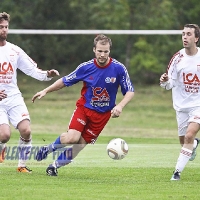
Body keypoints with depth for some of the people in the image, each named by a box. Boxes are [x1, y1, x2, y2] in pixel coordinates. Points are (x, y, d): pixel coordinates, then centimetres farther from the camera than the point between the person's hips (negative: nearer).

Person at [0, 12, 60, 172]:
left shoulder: (14, 51, 7)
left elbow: (33, 70, 8)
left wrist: (47, 75, -13)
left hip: (14, 98, 3)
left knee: (26, 130, -15)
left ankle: (22, 165, 4)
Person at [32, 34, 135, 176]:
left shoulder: (119, 69, -13)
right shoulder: (86, 67, -11)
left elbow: (130, 92, -6)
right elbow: (65, 81, 4)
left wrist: (120, 106, -23)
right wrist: (45, 91, 1)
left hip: (102, 114, 1)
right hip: (84, 107, 0)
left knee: (80, 145, -2)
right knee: (72, 137, -23)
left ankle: (56, 165, 22)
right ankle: (50, 148, 7)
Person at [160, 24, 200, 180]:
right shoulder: (178, 58, -7)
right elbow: (170, 84, -6)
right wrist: (165, 81, -27)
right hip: (182, 105, 3)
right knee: (184, 140, 12)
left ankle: (178, 171, -15)